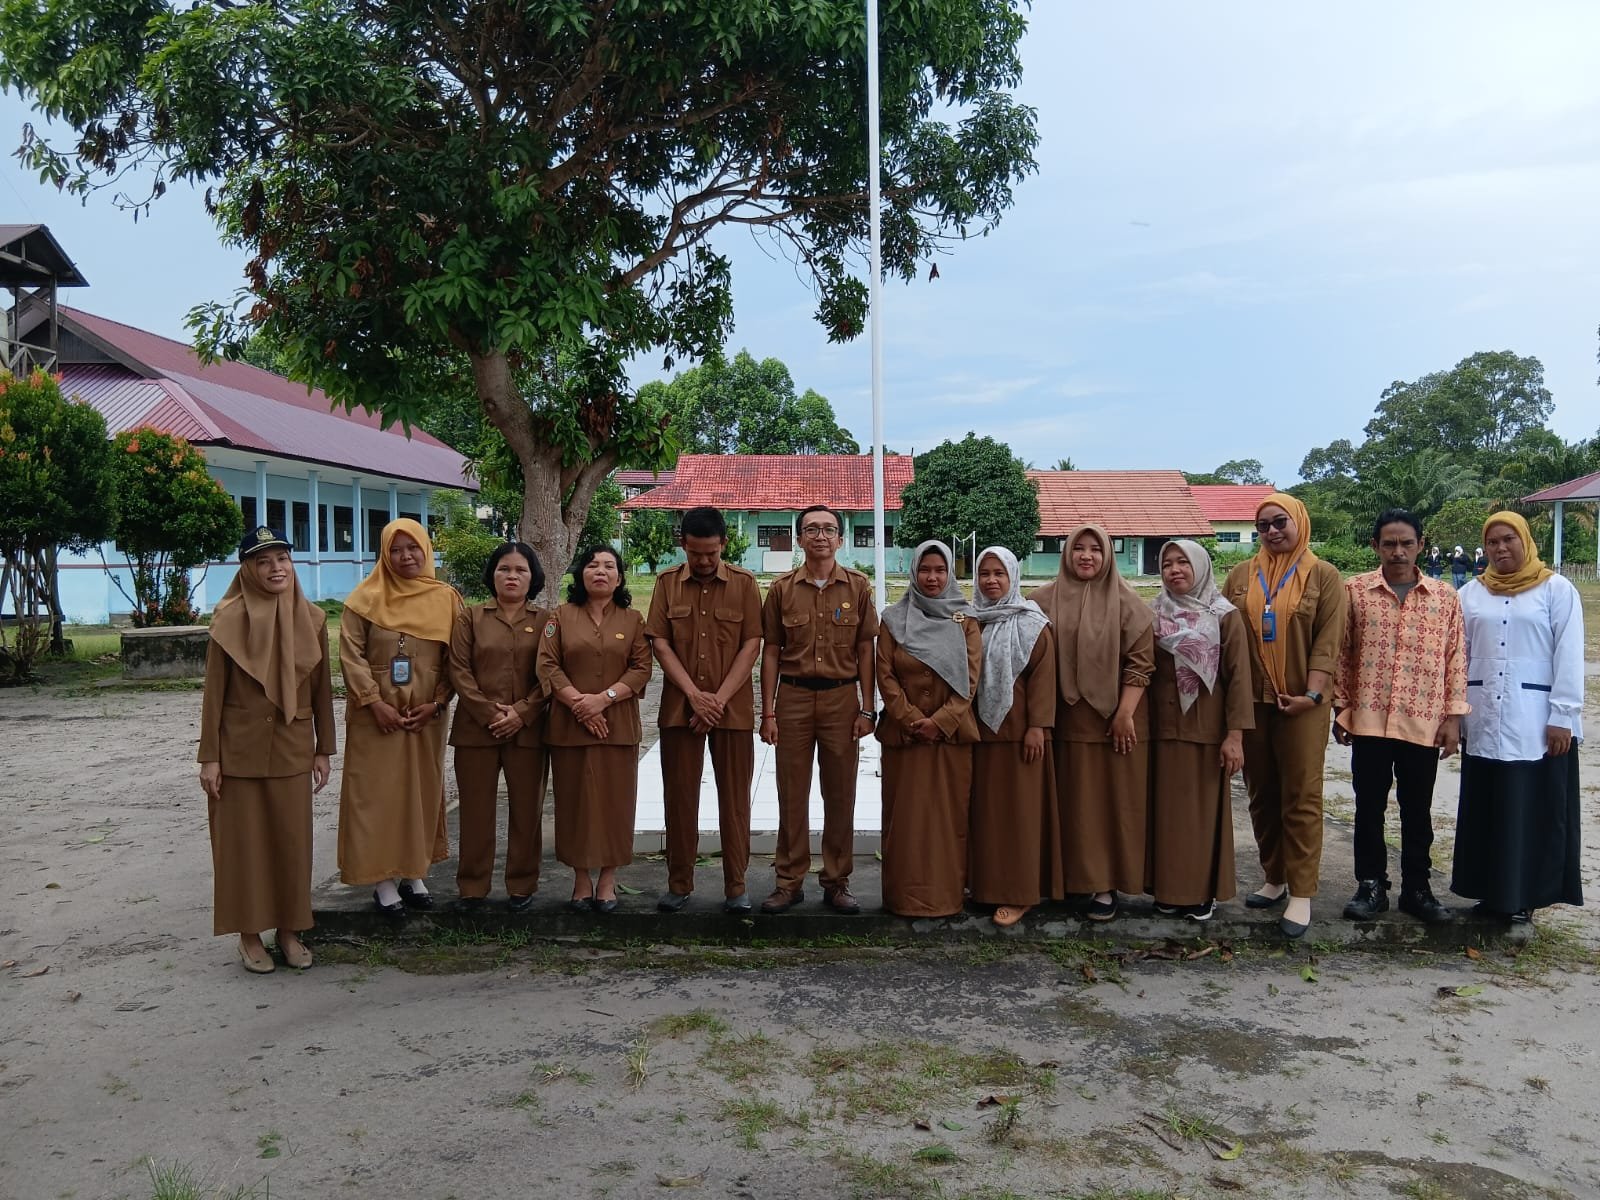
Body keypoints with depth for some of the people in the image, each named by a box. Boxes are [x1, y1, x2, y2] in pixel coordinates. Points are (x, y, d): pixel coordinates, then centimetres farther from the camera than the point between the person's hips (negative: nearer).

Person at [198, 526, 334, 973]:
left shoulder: (312, 618, 1)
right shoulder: (229, 619, -6)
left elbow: (322, 689, 6)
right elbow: (214, 692, -4)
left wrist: (323, 750, 6)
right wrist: (209, 756, -6)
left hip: (292, 748, 2)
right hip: (240, 748, -2)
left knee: (292, 839, 8)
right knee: (243, 841, 6)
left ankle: (289, 930, 22)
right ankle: (249, 934, 20)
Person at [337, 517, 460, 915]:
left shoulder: (445, 599, 4)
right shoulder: (366, 599, -3)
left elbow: (454, 658, 3)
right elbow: (351, 655, -7)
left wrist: (436, 703, -8)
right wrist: (375, 704, -15)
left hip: (426, 716, 3)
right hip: (376, 716, -2)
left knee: (423, 791, 8)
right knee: (378, 793, 1)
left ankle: (413, 875, 21)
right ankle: (384, 880, 9)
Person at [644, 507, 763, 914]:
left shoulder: (744, 584, 0)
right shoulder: (667, 583, 4)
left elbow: (752, 645, -5)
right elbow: (660, 643, -1)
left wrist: (719, 698, -13)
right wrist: (694, 695, -12)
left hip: (733, 708, -1)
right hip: (679, 706, 1)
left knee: (734, 798, 4)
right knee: (679, 796, 6)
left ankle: (736, 887, 13)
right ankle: (679, 883, 18)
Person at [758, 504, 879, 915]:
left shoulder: (858, 587, 3)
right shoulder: (782, 588, 3)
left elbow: (865, 651, 4)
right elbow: (771, 652, 4)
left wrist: (866, 708, -1)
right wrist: (768, 712, 0)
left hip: (842, 698, 0)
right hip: (793, 697, 0)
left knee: (840, 794, 7)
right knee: (791, 793, 6)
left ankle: (837, 882, 18)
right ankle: (789, 881, 17)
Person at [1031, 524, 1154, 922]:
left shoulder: (1125, 601, -2)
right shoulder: (1045, 601, 4)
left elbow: (1141, 660, -5)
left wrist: (1125, 713, -12)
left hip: (1116, 718, -2)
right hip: (1068, 720, 2)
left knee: (1113, 801, 3)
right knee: (1074, 803, 8)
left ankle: (1106, 885, 10)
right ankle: (1075, 878, 18)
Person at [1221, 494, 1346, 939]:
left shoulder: (1323, 575, 1)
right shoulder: (1241, 575, 9)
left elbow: (1328, 641, -5)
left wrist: (1311, 694, -14)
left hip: (1300, 703, -3)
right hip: (1250, 701, 4)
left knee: (1301, 798, -1)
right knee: (1261, 795, 10)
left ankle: (1301, 894, 3)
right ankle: (1274, 879, 22)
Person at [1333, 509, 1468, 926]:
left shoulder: (1445, 597, 3)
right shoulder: (1354, 591, 0)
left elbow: (1456, 659, 4)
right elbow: (1341, 653, 2)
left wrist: (1453, 716, 0)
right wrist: (1341, 708, 0)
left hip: (1424, 723, 1)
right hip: (1369, 720, -1)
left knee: (1418, 810, 11)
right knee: (1369, 807, 7)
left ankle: (1416, 888, 24)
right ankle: (1371, 886, 19)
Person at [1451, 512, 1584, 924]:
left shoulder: (1557, 590, -1)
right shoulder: (1472, 593, 9)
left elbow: (1568, 657, -5)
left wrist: (1562, 716, -10)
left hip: (1537, 722, -3)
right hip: (1484, 722, 3)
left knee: (1534, 810, 2)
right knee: (1487, 809, 8)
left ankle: (1525, 895, 11)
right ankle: (1491, 890, 18)